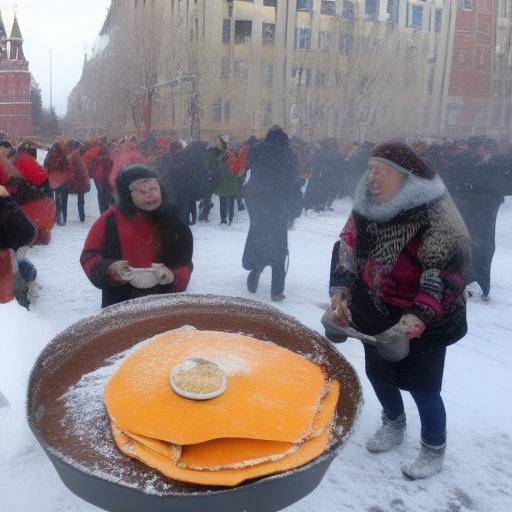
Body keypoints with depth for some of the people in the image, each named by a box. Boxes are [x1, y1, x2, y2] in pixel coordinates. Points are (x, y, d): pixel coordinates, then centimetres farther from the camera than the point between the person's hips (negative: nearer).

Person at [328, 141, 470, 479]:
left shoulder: (436, 214, -23)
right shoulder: (367, 208, -4)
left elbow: (449, 271, -26)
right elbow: (346, 248, 2)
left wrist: (418, 318, -36)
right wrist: (340, 292, -11)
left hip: (425, 321, -6)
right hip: (376, 313, 6)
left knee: (422, 385, 0)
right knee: (377, 371, 17)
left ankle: (435, 450, 29)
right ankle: (394, 425, 48)